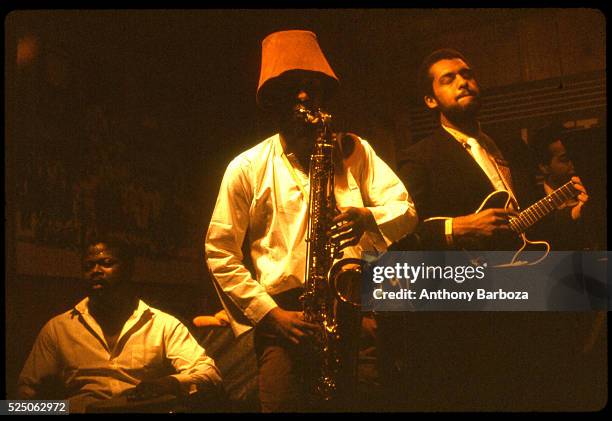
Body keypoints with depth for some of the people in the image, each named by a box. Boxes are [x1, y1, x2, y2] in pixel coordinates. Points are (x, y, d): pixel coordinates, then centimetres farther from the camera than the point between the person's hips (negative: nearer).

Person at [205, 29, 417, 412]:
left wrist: (368, 219, -16)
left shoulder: (354, 151, 14)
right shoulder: (247, 168, 7)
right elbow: (220, 253, 5)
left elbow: (405, 209, 7)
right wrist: (269, 313, -6)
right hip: (285, 316, -1)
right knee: (283, 400, -12)